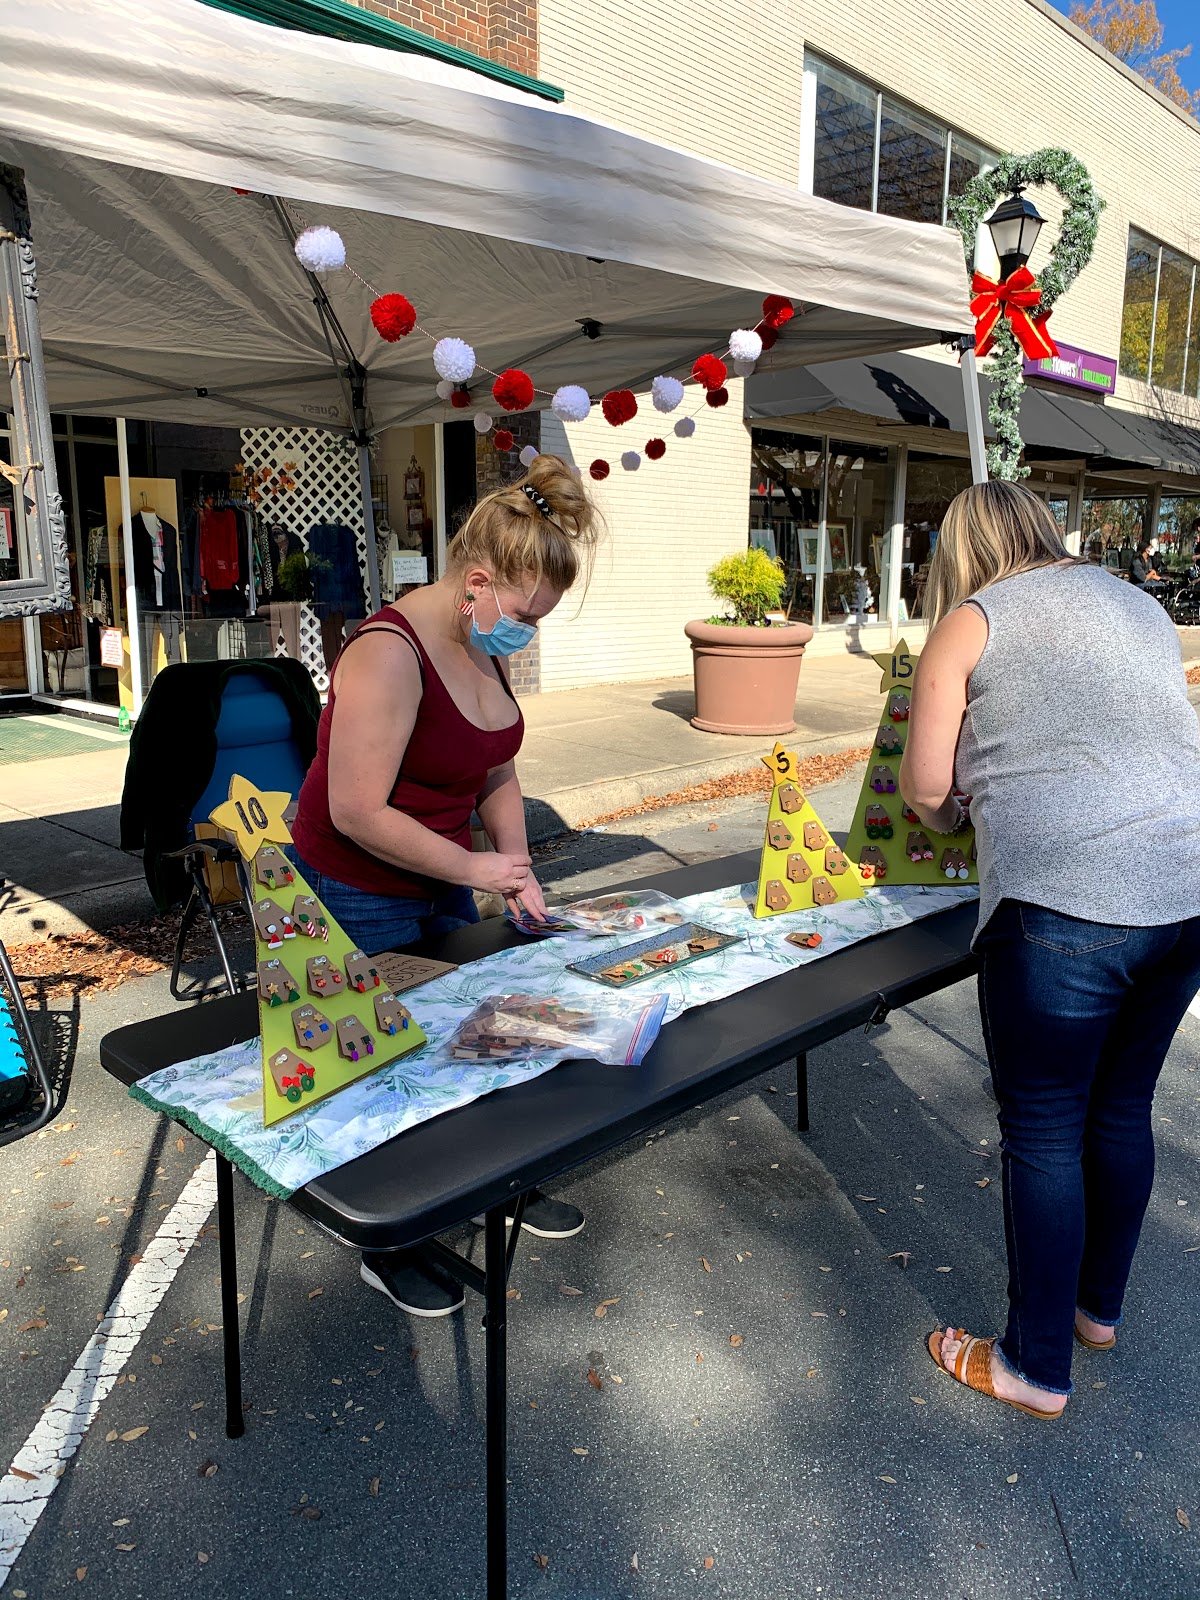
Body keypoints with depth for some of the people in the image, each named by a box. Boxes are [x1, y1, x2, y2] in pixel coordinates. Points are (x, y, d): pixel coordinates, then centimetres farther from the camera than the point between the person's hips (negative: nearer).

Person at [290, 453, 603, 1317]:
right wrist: (474, 868, -24)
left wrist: (520, 874, -2)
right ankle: (387, 1249, 27)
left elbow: (497, 776, 8)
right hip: (356, 898, -8)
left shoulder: (485, 647, 0)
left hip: (441, 884, 8)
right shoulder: (389, 654, -28)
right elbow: (358, 813, -30)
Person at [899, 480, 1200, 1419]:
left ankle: (1037, 1369, 22)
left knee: (1044, 1131, 7)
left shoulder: (970, 624, 0)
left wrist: (953, 820, 20)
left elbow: (927, 789, -2)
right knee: (1123, 1109, 21)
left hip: (1064, 907, -7)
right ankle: (1100, 1307, 41)